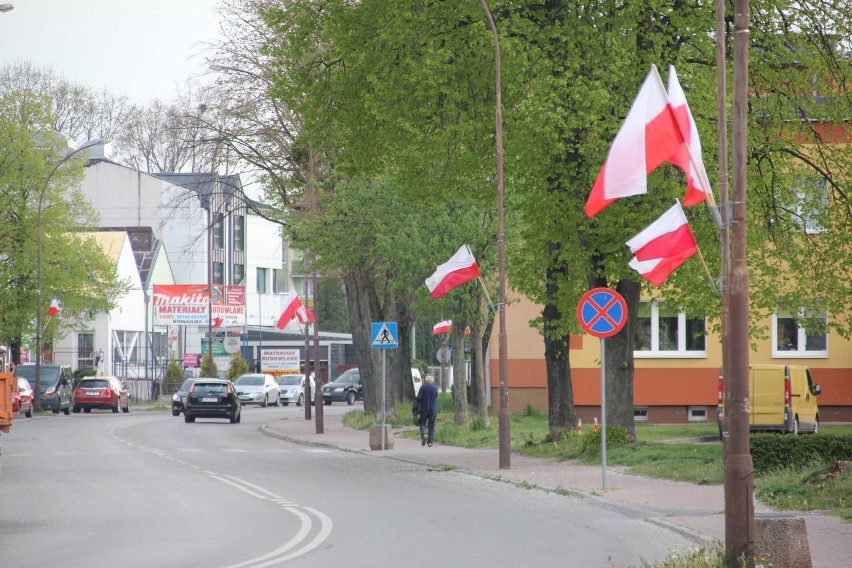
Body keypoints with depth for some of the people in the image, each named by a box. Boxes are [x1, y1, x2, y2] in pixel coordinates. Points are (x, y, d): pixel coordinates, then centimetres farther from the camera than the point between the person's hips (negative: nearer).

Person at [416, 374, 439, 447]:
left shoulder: (423, 387, -7)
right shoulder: (435, 388, 0)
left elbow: (419, 398, -12)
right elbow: (436, 398, 8)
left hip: (424, 409, -2)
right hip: (433, 409, 2)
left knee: (422, 423, 9)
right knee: (431, 426, 9)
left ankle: (424, 435, -19)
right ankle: (430, 441, 5)